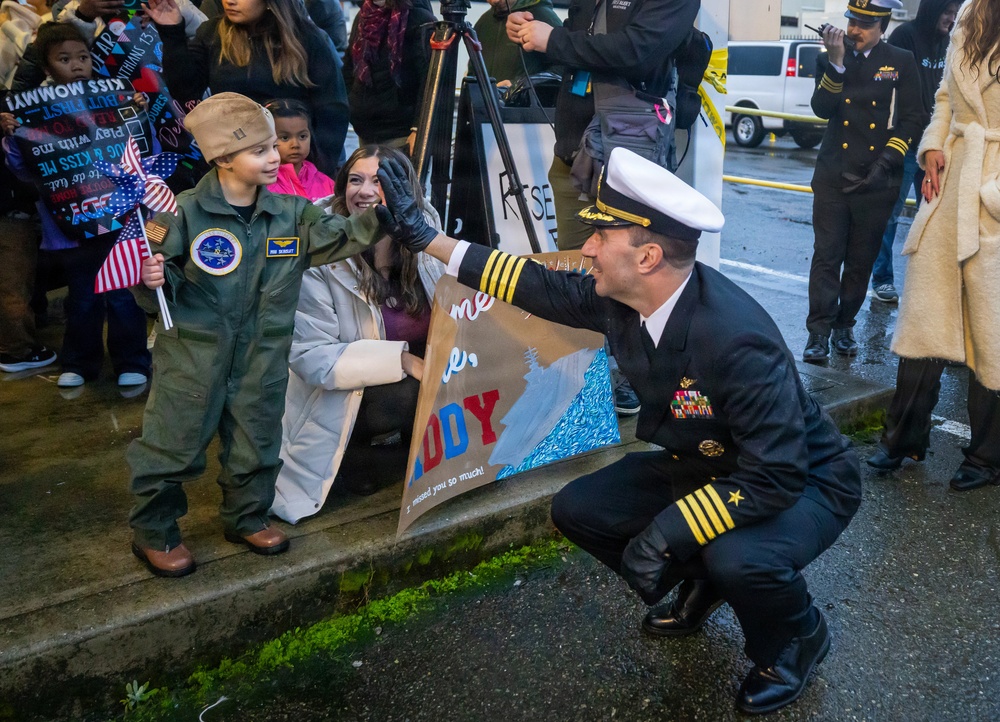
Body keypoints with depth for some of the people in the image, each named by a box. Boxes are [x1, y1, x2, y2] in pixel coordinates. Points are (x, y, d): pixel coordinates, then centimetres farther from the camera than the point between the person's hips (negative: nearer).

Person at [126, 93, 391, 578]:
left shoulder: (290, 214, -1)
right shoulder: (185, 214, -13)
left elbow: (338, 239, -8)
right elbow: (162, 285, -7)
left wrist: (374, 218, -25)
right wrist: (152, 282, -30)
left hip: (262, 355, 4)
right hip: (192, 353, -4)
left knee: (257, 441, 17)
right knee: (172, 443, 8)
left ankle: (247, 517, 40)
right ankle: (152, 532, 27)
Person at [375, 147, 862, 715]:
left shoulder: (738, 341, -37)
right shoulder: (621, 301, -15)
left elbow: (776, 480, -34)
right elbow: (544, 287, -1)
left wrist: (667, 530, -38)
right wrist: (425, 237, 0)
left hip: (803, 481, -7)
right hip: (703, 465, 7)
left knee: (738, 559, -36)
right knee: (578, 509, -3)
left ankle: (798, 639, 2)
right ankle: (701, 582, 22)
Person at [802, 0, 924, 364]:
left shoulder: (902, 62, 4)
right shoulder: (830, 60, 7)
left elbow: (913, 118, 2)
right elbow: (822, 109, -7)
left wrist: (888, 157, -9)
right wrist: (836, 63, -16)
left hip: (877, 181, 0)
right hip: (833, 174, 0)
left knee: (861, 260, 7)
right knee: (827, 255, -3)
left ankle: (844, 325, 21)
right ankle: (819, 330, 1)